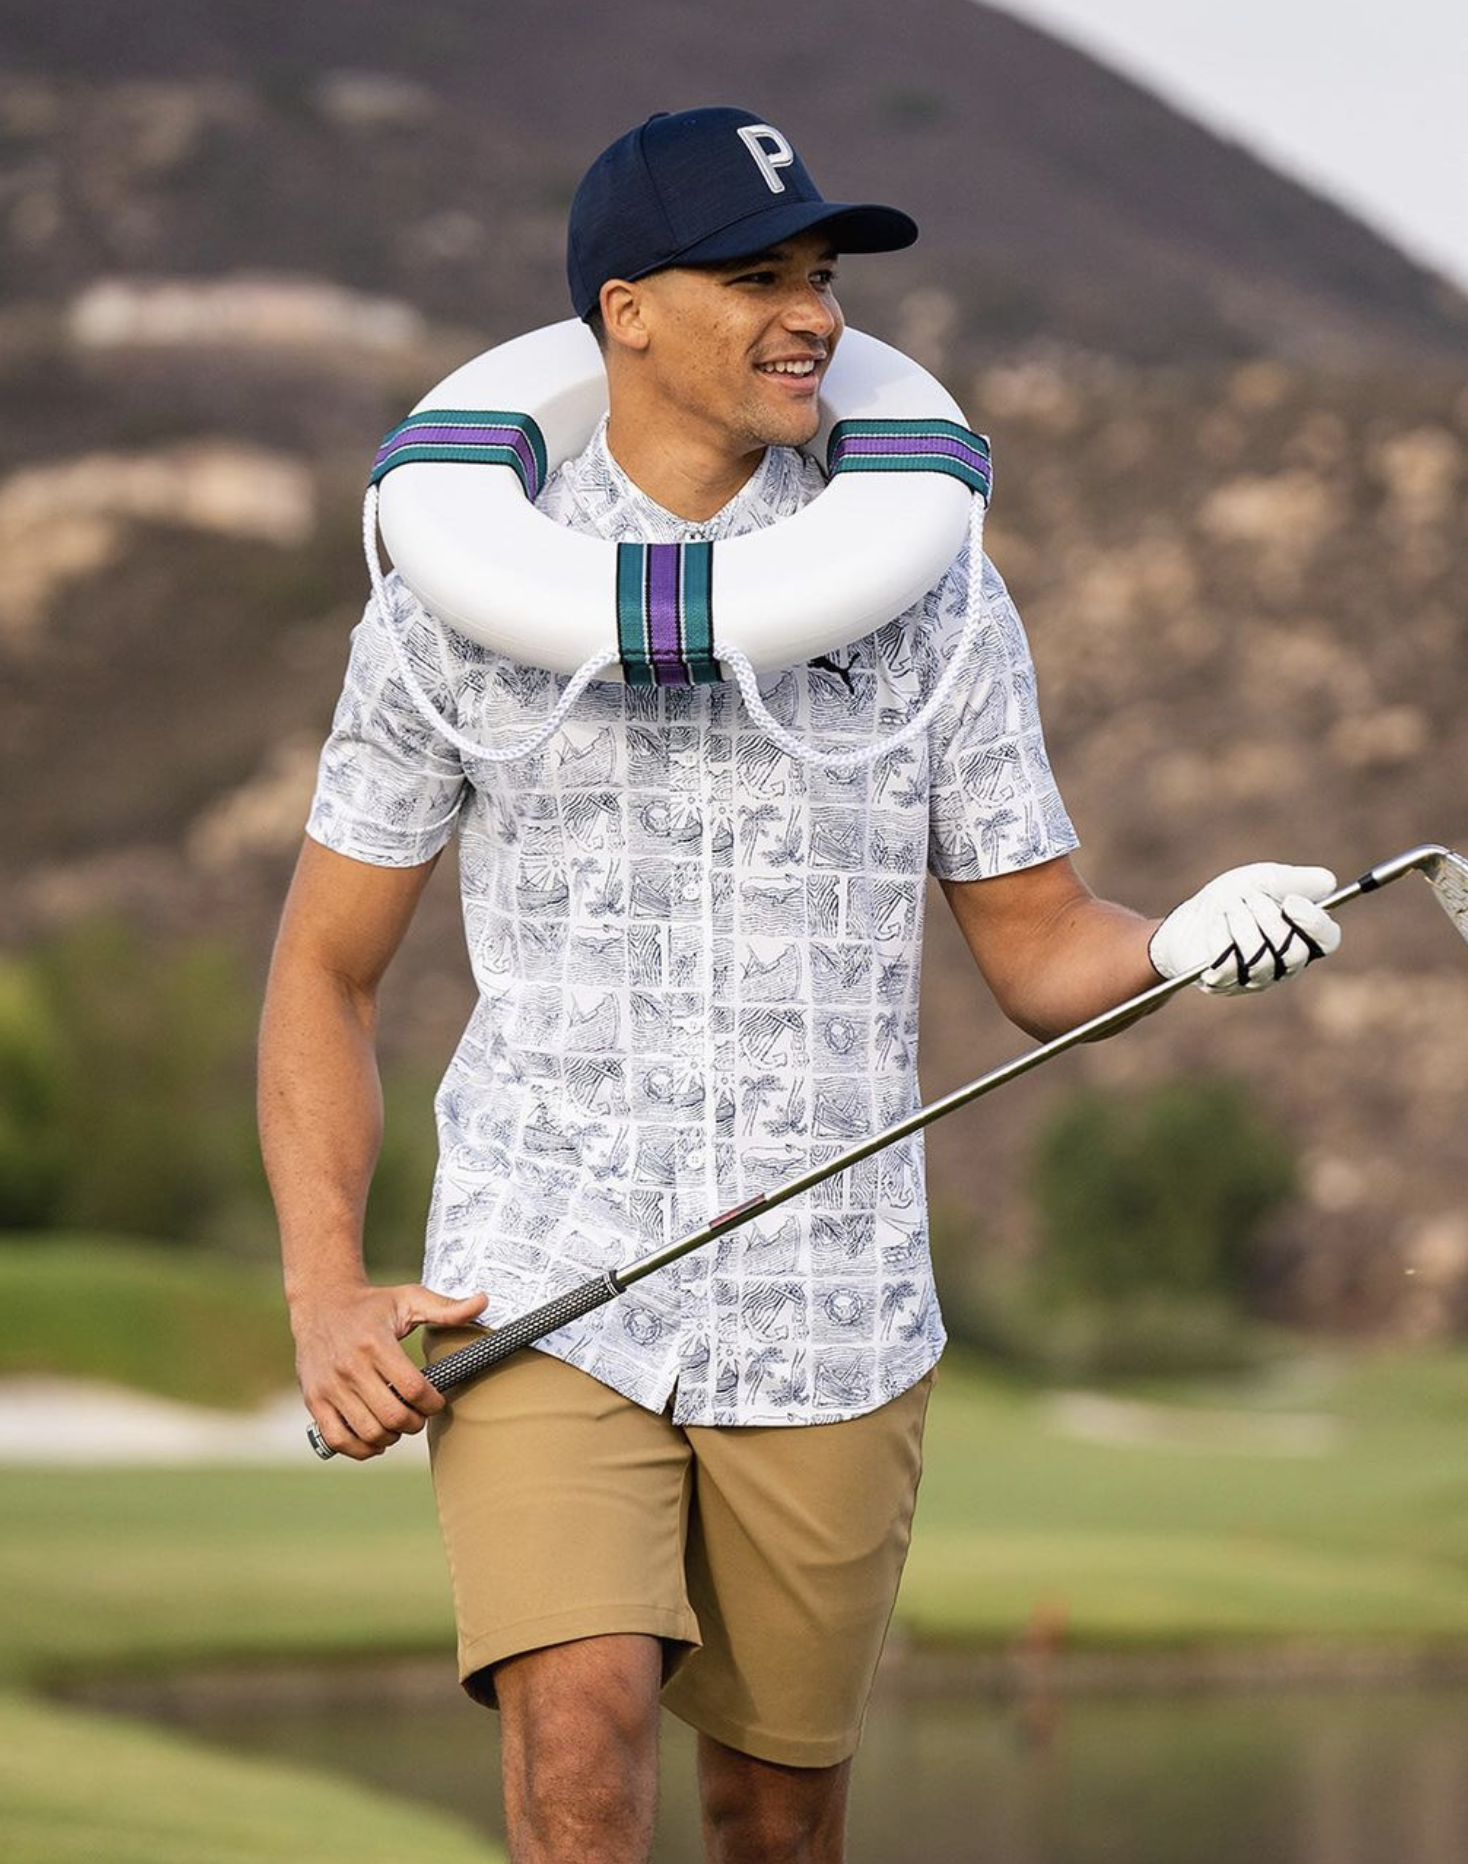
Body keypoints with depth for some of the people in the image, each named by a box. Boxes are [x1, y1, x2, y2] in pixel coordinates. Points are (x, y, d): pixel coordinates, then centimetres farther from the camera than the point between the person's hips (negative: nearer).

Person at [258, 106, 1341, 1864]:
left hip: (830, 1318, 2)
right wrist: (326, 1294, -5)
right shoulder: (459, 604, 1)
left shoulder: (932, 598, 4)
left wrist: (1188, 938, -16)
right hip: (539, 1301, -1)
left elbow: (1042, 955, 7)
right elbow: (323, 971, 7)